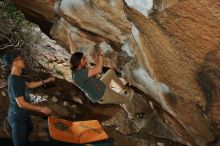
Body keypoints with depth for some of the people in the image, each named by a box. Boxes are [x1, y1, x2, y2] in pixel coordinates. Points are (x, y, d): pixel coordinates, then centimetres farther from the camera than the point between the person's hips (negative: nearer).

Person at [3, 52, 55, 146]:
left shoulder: (17, 76, 0)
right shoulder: (14, 81, -31)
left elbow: (29, 85, 19)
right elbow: (21, 104, -32)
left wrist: (45, 81, 13)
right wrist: (41, 109, -25)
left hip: (22, 114, 11)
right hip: (17, 117, -11)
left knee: (29, 129, 36)